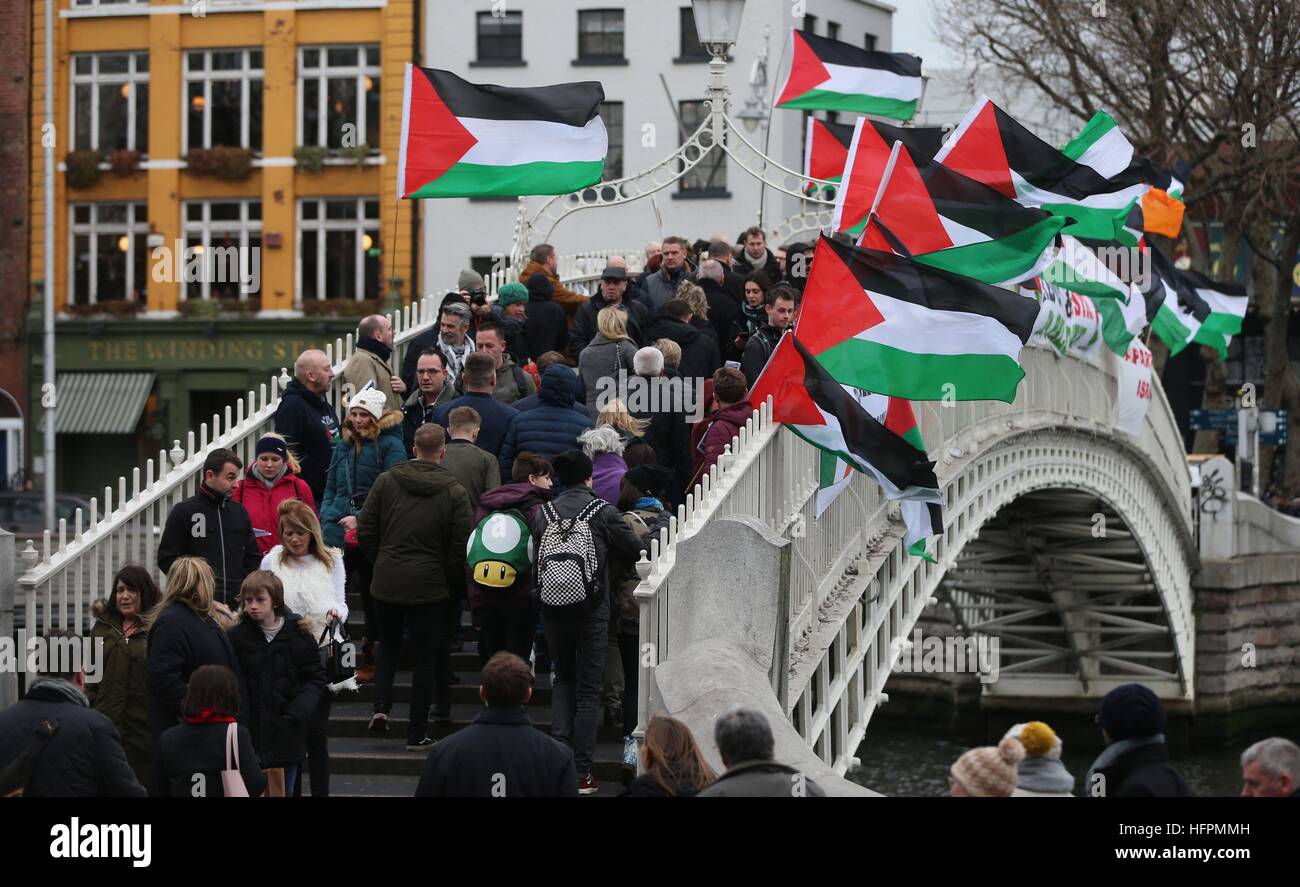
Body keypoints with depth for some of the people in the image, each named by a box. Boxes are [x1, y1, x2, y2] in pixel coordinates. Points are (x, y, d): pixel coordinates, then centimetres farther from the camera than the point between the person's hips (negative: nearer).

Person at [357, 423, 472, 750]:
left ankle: (381, 706, 3)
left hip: (387, 582, 2)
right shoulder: (454, 493, -8)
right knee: (425, 658, 8)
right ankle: (416, 733, 9)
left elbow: (365, 532, 0)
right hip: (429, 585, -2)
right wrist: (453, 584, 10)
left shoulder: (386, 482, -3)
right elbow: (460, 548, -6)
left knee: (388, 645, 23)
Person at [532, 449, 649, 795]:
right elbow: (637, 550, -2)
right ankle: (581, 772, 2)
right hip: (591, 611, -3)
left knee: (563, 679, 20)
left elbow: (537, 556, 7)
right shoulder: (602, 511, -7)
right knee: (588, 688, 4)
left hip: (553, 610, 3)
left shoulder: (544, 513, 1)